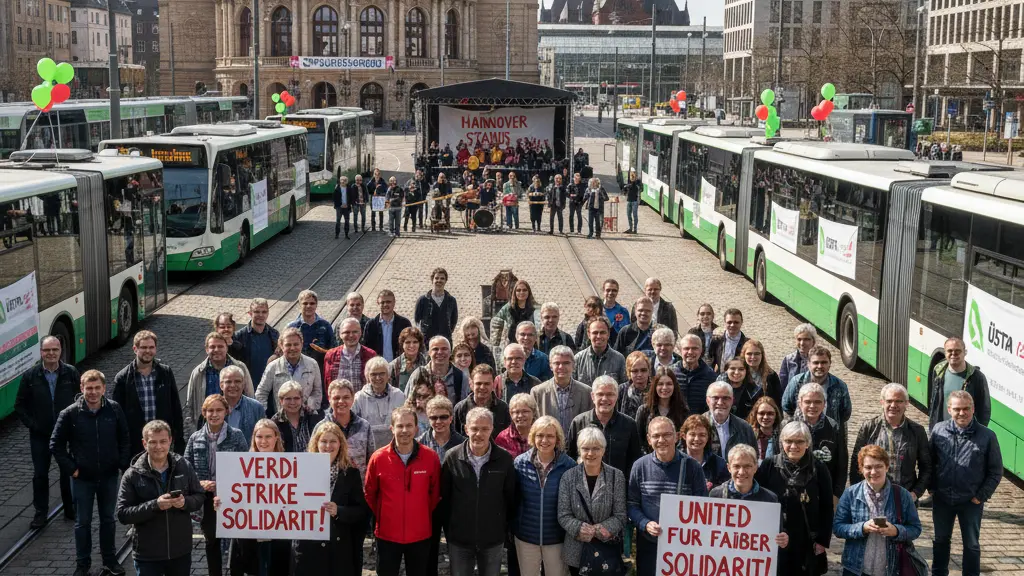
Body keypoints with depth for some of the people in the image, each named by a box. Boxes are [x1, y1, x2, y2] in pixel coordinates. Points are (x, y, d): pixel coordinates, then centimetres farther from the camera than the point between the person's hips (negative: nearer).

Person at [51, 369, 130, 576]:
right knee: (82, 522, 10)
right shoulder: (70, 414, -12)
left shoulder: (114, 410, -7)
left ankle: (109, 559, 30)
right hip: (82, 478, -2)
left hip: (109, 476, 2)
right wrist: (70, 468, -7)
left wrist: (123, 464, -3)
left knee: (108, 520, 15)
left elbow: (124, 440, 4)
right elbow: (56, 445, -4)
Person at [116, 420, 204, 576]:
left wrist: (185, 502, -16)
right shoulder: (133, 475, -9)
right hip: (147, 555, -3)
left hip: (181, 551, 3)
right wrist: (154, 505, -25)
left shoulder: (184, 466, -1)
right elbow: (123, 514, -12)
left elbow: (200, 496, 5)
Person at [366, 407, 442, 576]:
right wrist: (381, 516, 6)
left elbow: (435, 492, 5)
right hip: (387, 534, 0)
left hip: (420, 535, 1)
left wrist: (425, 515, 6)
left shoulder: (430, 457, -8)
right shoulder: (378, 458, -10)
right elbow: (369, 493, 4)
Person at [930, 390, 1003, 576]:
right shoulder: (938, 430, -7)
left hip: (971, 502, -2)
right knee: (941, 539, 20)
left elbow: (995, 472, -5)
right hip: (942, 499, 2)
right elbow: (930, 461, 5)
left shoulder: (987, 436, -13)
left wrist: (981, 496, -10)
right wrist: (932, 487, 0)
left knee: (971, 544, 13)